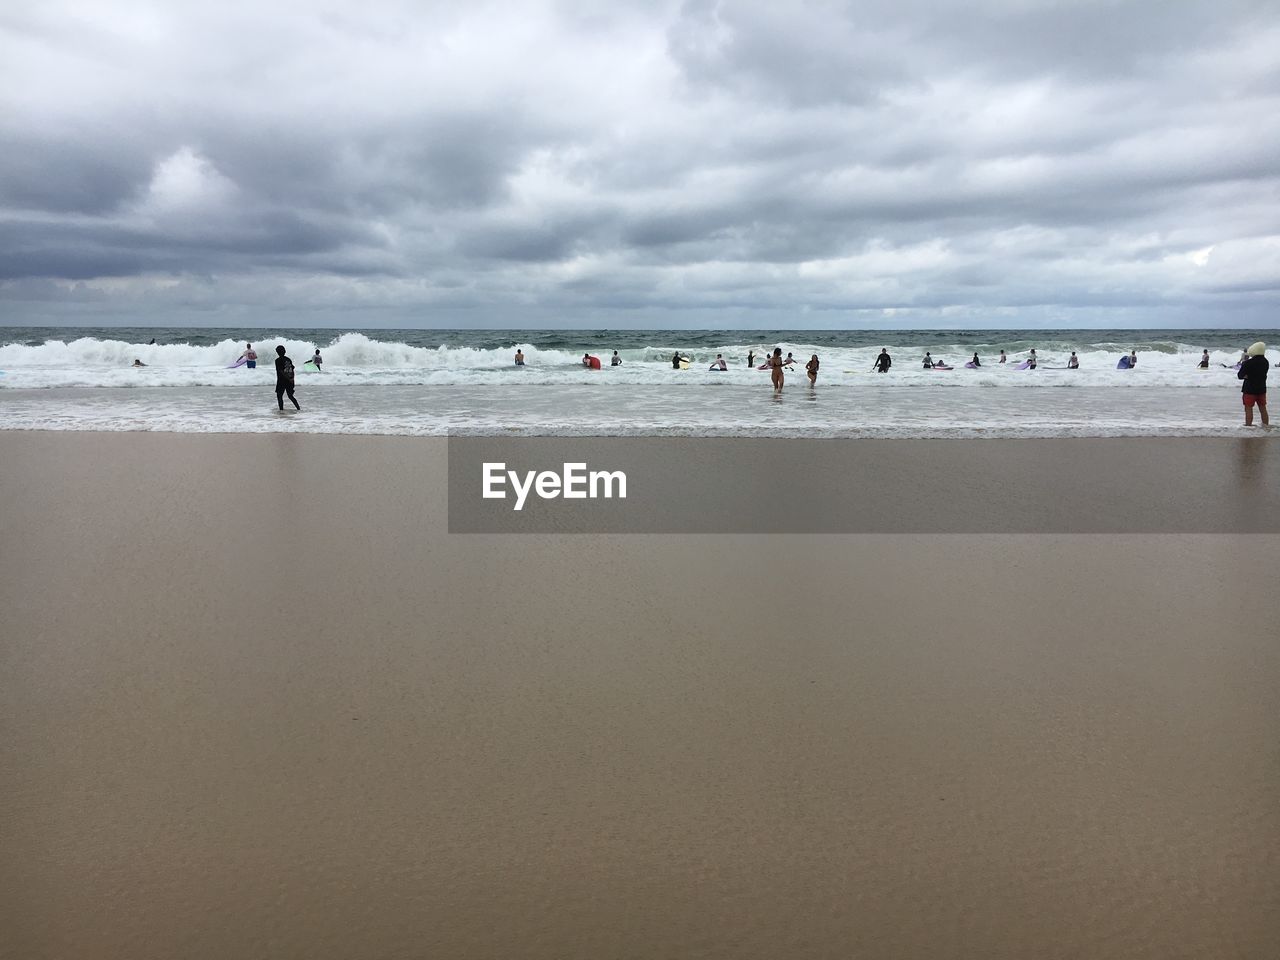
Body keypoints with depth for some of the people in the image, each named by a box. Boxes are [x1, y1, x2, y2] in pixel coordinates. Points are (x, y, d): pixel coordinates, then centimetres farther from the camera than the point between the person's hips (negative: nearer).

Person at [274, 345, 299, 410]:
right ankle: (298, 408, 8)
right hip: (290, 382, 6)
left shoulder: (278, 360, -9)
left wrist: (289, 379, -18)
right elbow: (292, 371, 8)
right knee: (291, 396, 16)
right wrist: (292, 379, 13)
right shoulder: (288, 359, 8)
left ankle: (281, 409, 0)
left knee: (279, 396, 4)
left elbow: (281, 371, -17)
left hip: (281, 381, -6)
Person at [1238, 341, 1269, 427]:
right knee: (1263, 408, 15)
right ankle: (1266, 426, 23)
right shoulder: (1266, 362, 2)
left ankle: (1248, 426, -1)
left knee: (1248, 409, 0)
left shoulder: (1248, 363, -19)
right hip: (1262, 388, 6)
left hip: (1249, 389, -6)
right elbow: (1263, 374, 11)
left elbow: (1240, 376, -14)